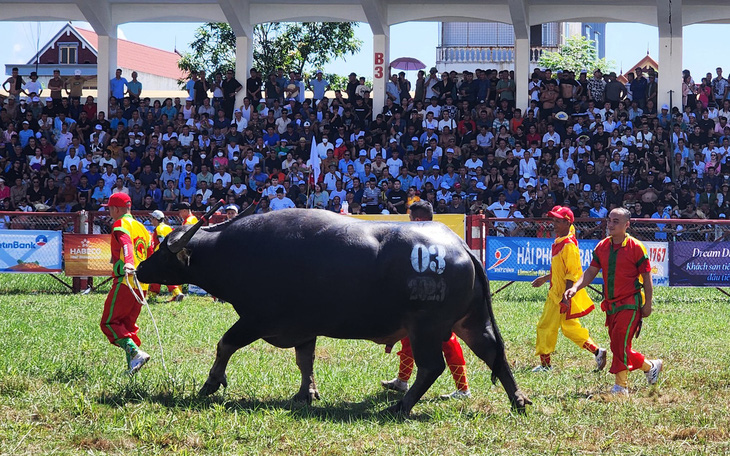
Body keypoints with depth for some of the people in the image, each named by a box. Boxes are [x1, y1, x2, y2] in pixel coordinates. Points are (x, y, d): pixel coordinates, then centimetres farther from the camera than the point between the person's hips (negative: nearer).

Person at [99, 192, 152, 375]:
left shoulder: (121, 224, -3)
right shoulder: (141, 227, 22)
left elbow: (126, 244, -24)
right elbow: (150, 256, 25)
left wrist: (128, 263, -41)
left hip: (125, 281, -8)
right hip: (141, 285, 8)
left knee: (109, 323, -5)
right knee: (128, 324, 16)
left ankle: (135, 353, -23)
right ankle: (132, 365, 5)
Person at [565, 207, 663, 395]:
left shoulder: (636, 247, -8)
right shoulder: (602, 247, 7)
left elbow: (646, 277, -5)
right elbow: (591, 272, 8)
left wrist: (648, 304, -8)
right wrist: (575, 288, -8)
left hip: (630, 304, -7)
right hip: (610, 305, 7)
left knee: (620, 342, -13)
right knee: (618, 346, 10)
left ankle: (621, 385, -4)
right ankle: (650, 366, 26)